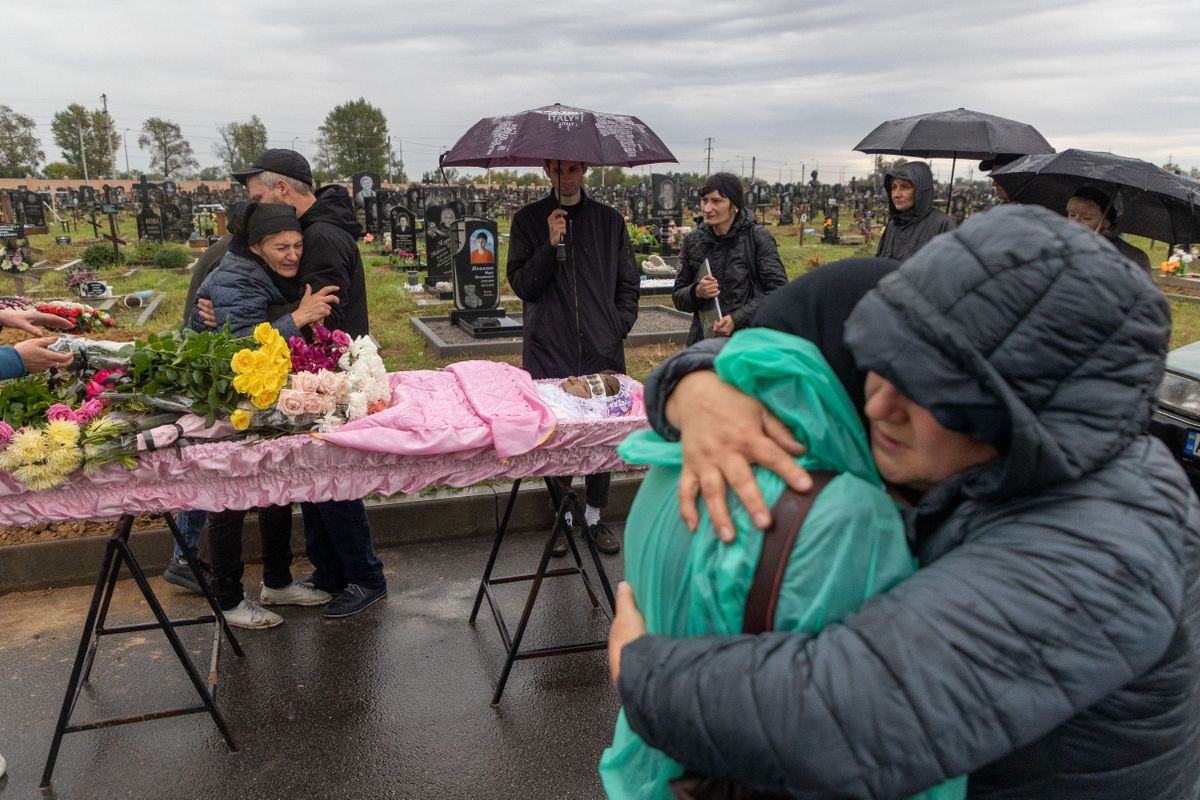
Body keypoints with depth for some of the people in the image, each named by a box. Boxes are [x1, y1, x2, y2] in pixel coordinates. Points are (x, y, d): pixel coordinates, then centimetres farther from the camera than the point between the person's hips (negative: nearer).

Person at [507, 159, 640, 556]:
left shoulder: (609, 220, 7)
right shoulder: (528, 220, 4)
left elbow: (628, 284, 11)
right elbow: (520, 284, -3)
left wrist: (618, 329, 0)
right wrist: (550, 244, -14)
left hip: (602, 352, 1)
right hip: (550, 352, -1)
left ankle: (594, 516, 24)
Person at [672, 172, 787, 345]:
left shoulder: (758, 238, -6)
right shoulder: (693, 240, 5)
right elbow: (678, 296, 9)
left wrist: (738, 319, -19)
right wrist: (696, 292, -13)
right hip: (703, 341, 3)